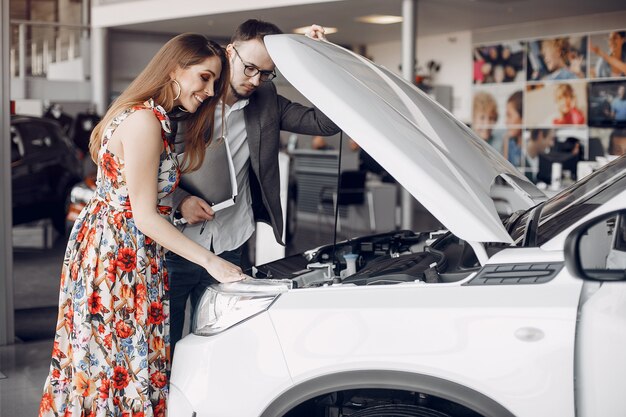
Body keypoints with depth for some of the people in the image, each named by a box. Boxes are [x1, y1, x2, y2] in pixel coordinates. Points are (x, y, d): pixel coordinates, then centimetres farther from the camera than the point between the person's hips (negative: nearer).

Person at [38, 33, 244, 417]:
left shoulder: (149, 115, 12)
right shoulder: (144, 122, -19)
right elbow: (145, 216, -20)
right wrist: (210, 261, -19)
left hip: (103, 244, 10)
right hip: (119, 255, -10)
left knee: (99, 357, 16)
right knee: (122, 363, 0)